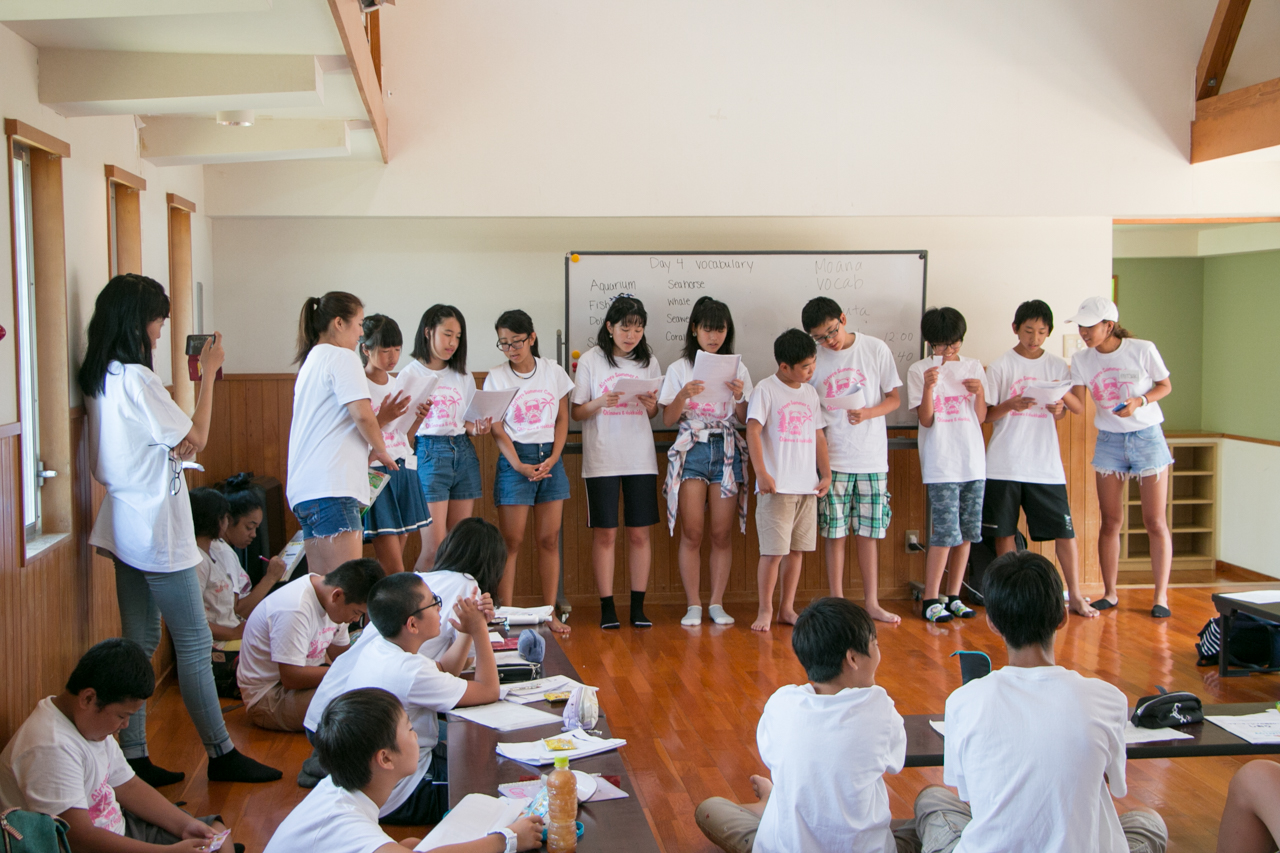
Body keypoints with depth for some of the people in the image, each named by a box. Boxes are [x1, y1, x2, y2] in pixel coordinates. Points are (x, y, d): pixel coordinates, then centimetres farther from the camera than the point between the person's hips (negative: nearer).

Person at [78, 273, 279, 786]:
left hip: (129, 527, 9)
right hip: (157, 531, -9)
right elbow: (195, 440, -12)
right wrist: (209, 372, -7)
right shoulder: (135, 378, -19)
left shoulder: (100, 378, 9)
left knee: (139, 643, 12)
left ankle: (133, 757, 17)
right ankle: (220, 753, 9)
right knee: (195, 643, 0)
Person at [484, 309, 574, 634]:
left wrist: (553, 458, -6)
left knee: (549, 539, 3)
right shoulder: (496, 378, 1)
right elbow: (497, 429, -2)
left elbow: (562, 419, 8)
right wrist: (518, 464, -14)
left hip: (551, 458, 2)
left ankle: (551, 612, 10)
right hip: (515, 460, -2)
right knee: (512, 541, -4)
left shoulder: (553, 372, 6)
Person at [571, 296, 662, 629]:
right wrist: (600, 402, -18)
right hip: (601, 459, -2)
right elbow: (577, 412, 1)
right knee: (605, 533, -1)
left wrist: (651, 405, -8)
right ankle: (607, 607, 7)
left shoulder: (648, 361, 8)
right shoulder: (591, 360, -1)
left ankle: (638, 606, 11)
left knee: (640, 532, 3)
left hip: (641, 459, 2)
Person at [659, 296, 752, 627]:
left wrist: (739, 397, -12)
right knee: (691, 532, -5)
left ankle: (717, 603, 8)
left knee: (722, 533, 0)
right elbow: (668, 419, 1)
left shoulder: (737, 369, 9)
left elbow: (744, 419, 7)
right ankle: (693, 605, 2)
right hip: (691, 448, -1)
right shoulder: (679, 369, 5)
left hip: (727, 450, 1)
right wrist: (683, 396, -16)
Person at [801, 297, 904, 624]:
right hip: (831, 458, 0)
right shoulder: (813, 359, 0)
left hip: (872, 458, 0)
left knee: (868, 532, 6)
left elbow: (894, 398, 4)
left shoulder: (876, 349, -1)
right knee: (834, 532, 1)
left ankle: (872, 603, 15)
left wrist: (868, 413, -16)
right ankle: (837, 602, 10)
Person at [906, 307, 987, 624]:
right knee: (945, 533, -10)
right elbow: (926, 420, -5)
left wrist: (980, 391, -8)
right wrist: (928, 387, -19)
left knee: (966, 532, 6)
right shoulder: (919, 370, 0)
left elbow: (980, 418, 10)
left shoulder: (973, 367, 10)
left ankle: (953, 596, 16)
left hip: (973, 462, 4)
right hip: (940, 464, -4)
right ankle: (930, 600, -1)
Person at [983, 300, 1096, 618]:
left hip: (1046, 463, 1)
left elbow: (1062, 414, 13)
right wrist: (1010, 406, -18)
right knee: (1004, 530, 4)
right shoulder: (1000, 366, 1)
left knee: (1064, 529, -2)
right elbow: (987, 415, 1)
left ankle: (1075, 595, 8)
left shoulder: (1058, 367, 7)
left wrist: (1058, 409, -10)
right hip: (1005, 463, -1)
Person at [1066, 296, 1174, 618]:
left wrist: (1140, 401, -18)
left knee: (1155, 521, -2)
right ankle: (1110, 593, 14)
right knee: (1110, 521, 4)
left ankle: (1161, 596, 5)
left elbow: (1165, 386, 0)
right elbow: (1079, 404, -7)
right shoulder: (1081, 360, -1)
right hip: (1109, 442, 3)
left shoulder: (1142, 350, -11)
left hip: (1147, 437, -3)